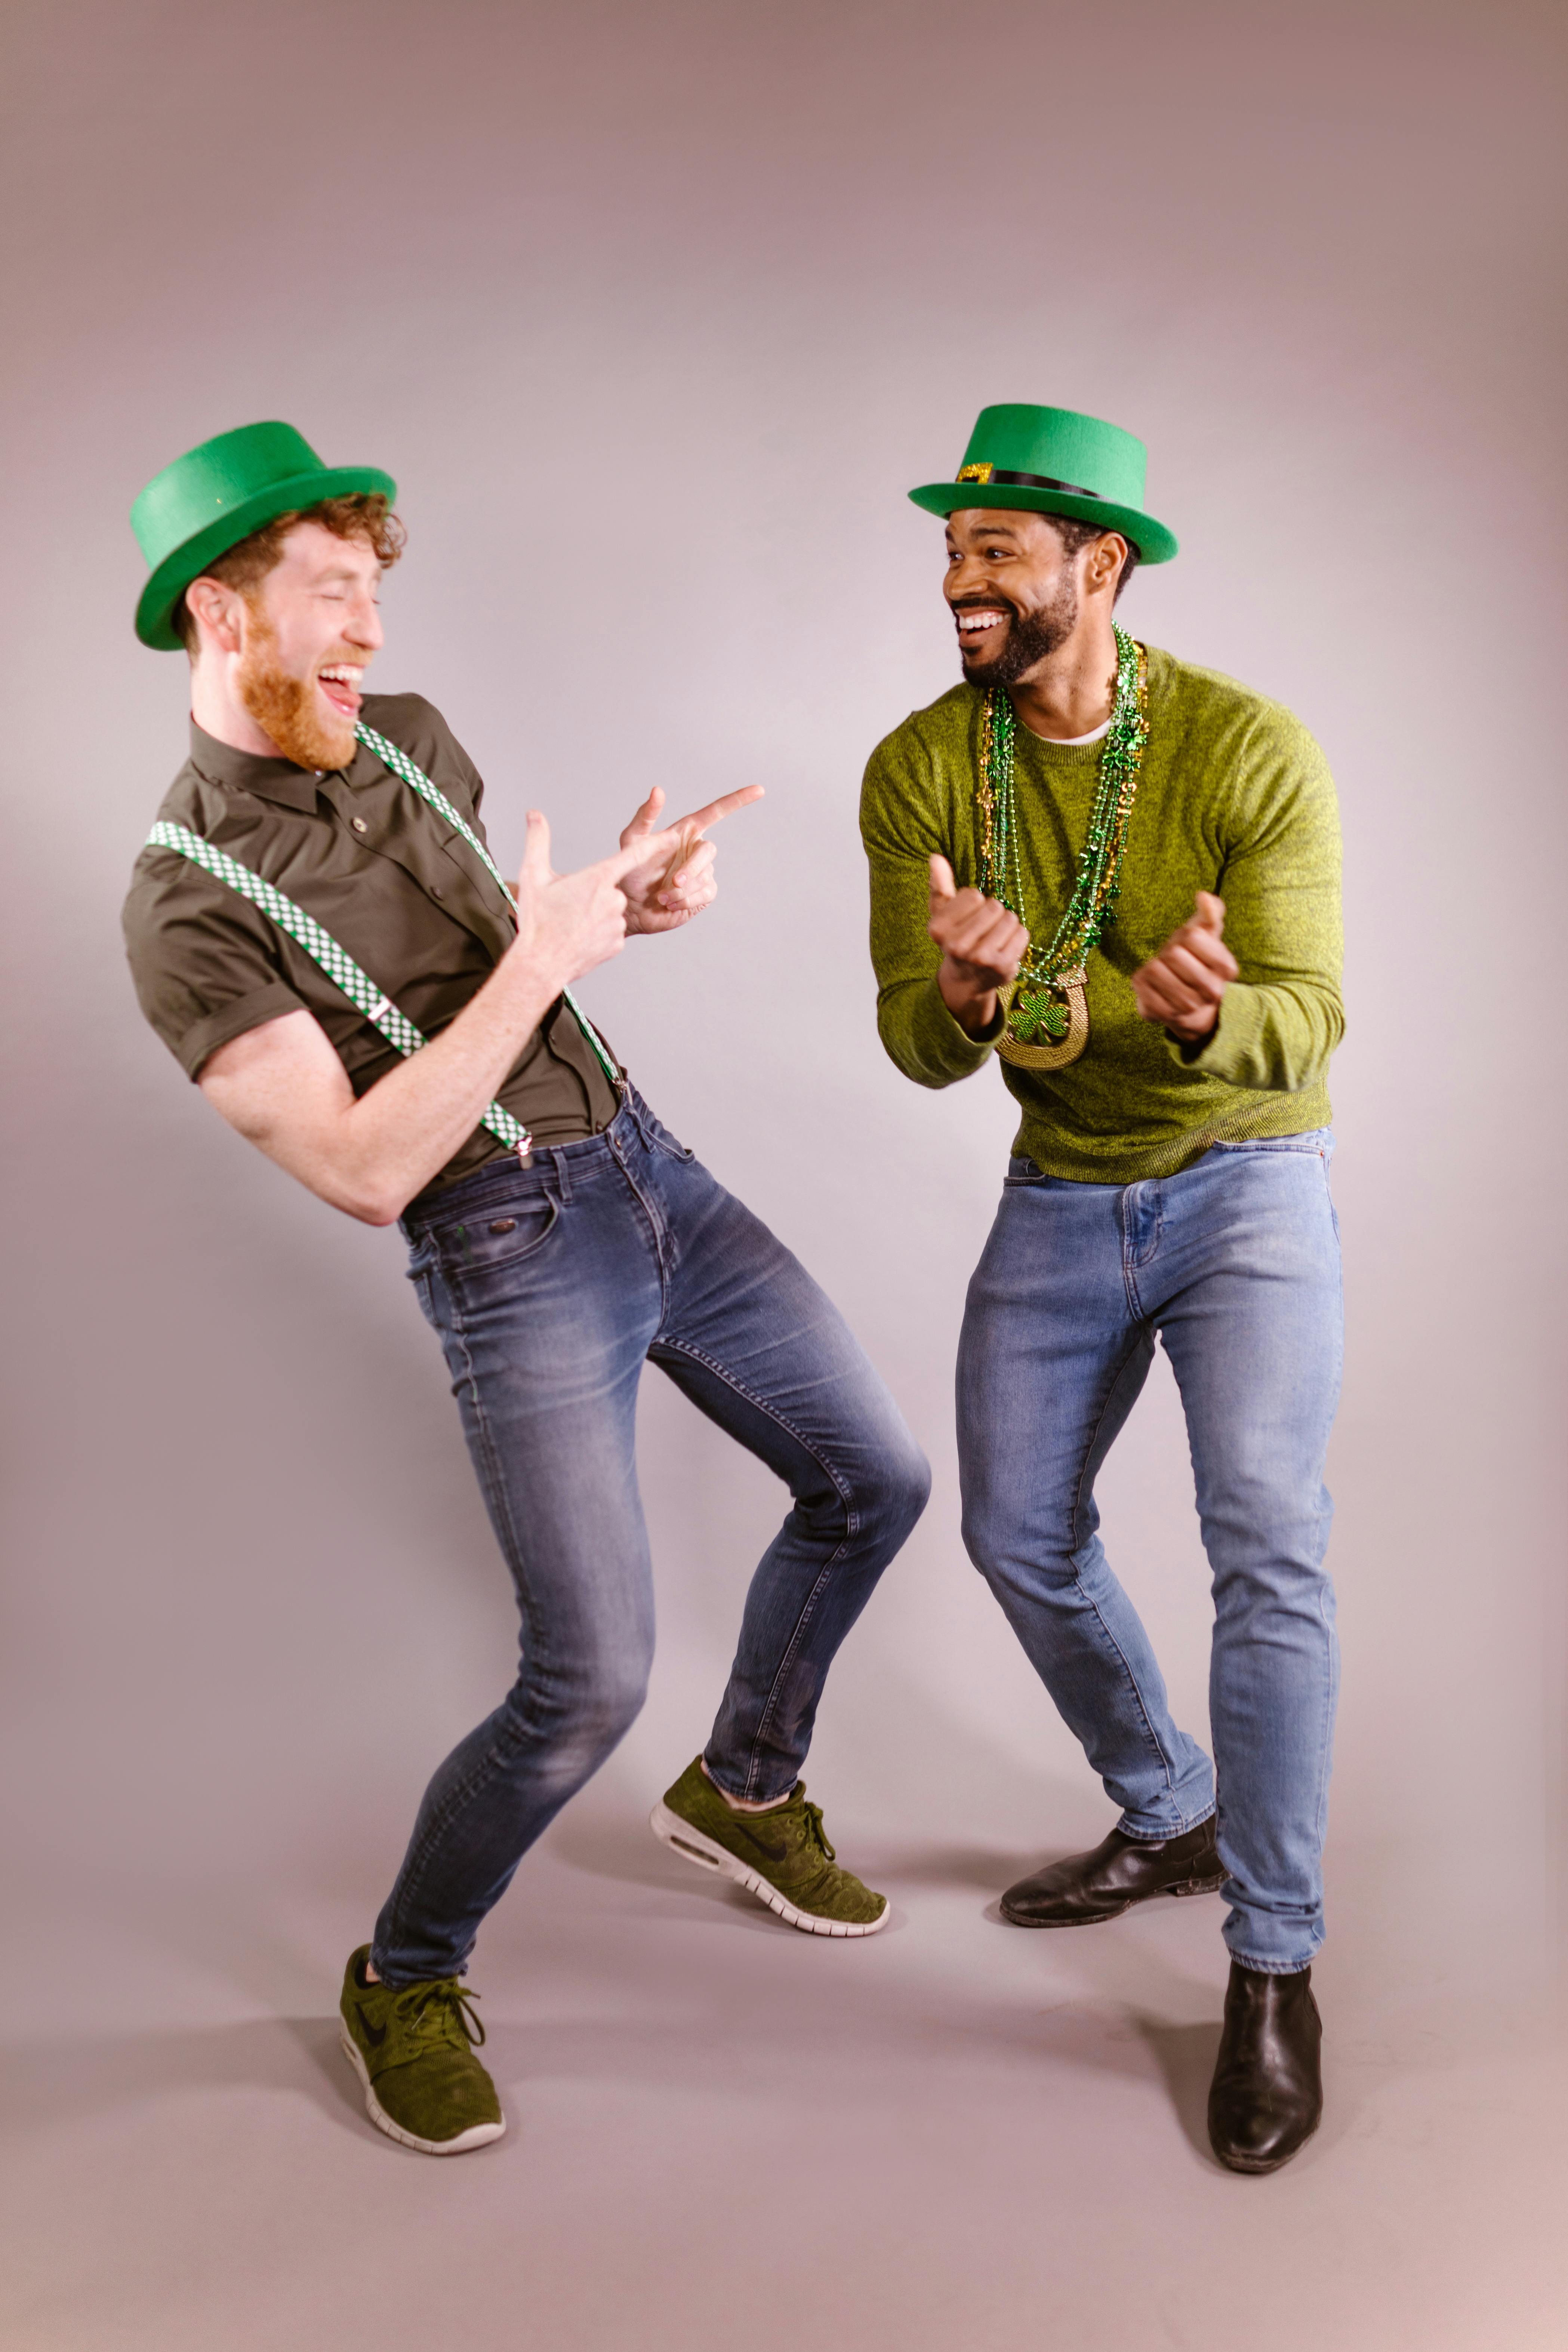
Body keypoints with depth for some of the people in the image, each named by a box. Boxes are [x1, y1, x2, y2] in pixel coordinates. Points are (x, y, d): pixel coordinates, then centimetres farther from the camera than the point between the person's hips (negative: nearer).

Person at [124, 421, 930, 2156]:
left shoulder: (407, 741, 6)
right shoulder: (185, 916, -16)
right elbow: (364, 1172, -22)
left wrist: (629, 899, 0)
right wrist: (538, 957, -23)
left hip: (650, 1169, 8)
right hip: (507, 1260, -7)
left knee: (873, 1479, 14)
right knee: (591, 1677, -10)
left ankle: (743, 1787, 37)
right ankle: (402, 1984, 19)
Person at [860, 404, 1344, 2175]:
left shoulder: (1250, 750, -18)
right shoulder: (920, 771, -10)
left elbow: (1308, 1023, -22)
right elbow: (918, 1053, -13)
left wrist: (1210, 1018, -46)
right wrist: (960, 992, -38)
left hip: (1244, 1181, -4)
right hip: (1057, 1198, 4)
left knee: (1265, 1548, -15)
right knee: (1019, 1535, 9)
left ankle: (1274, 1968, 3)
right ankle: (1172, 1819, 35)